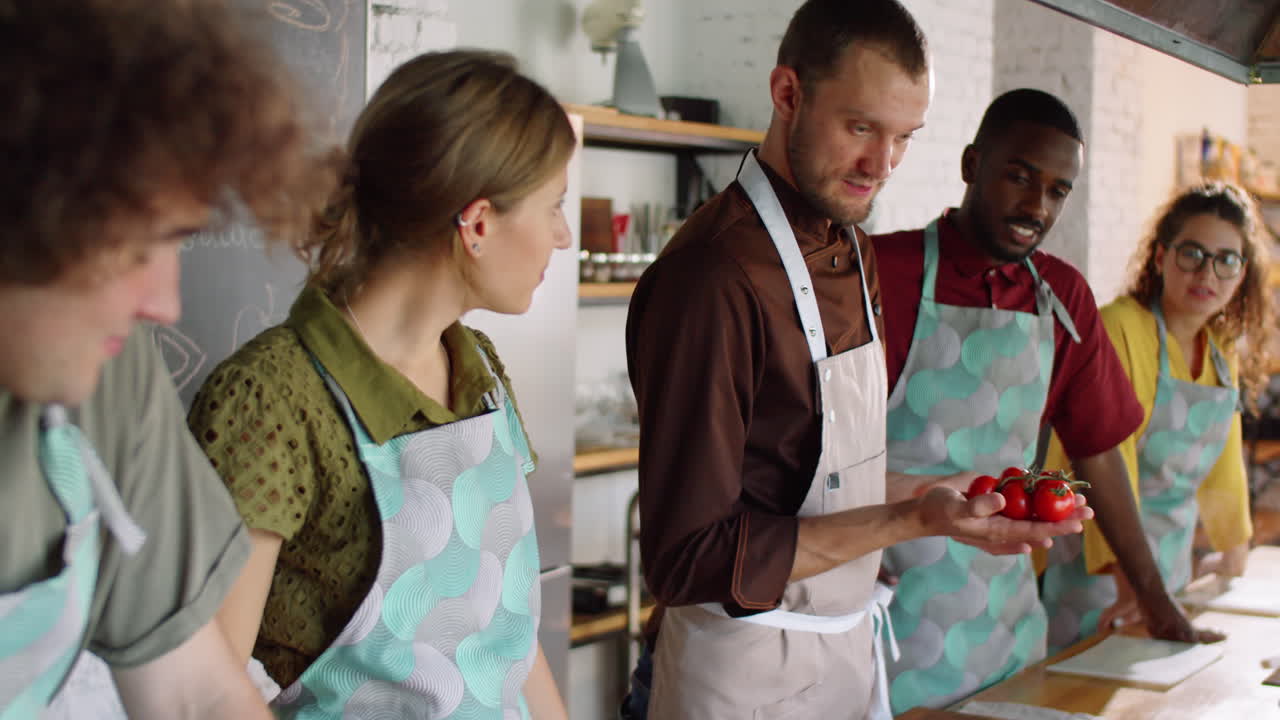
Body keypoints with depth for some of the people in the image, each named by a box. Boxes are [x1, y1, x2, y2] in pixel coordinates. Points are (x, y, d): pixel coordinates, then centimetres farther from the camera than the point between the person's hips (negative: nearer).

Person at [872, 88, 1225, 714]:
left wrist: (1154, 595, 18)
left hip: (1005, 620, 5)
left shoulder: (1063, 297, 8)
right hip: (890, 613, -5)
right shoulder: (885, 271, -10)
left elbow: (1095, 449, 15)